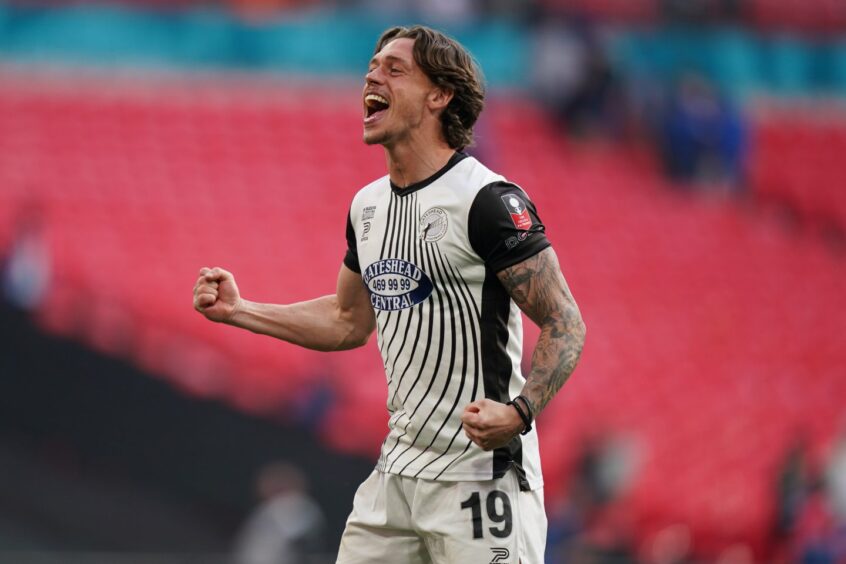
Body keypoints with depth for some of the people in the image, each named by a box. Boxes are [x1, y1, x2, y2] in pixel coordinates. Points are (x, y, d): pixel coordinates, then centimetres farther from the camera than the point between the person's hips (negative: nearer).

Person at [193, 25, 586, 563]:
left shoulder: (487, 200, -13)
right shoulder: (368, 205, 12)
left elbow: (565, 325, -14)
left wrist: (519, 412, -29)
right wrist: (238, 311, 19)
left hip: (482, 474, -7)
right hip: (398, 473, 8)